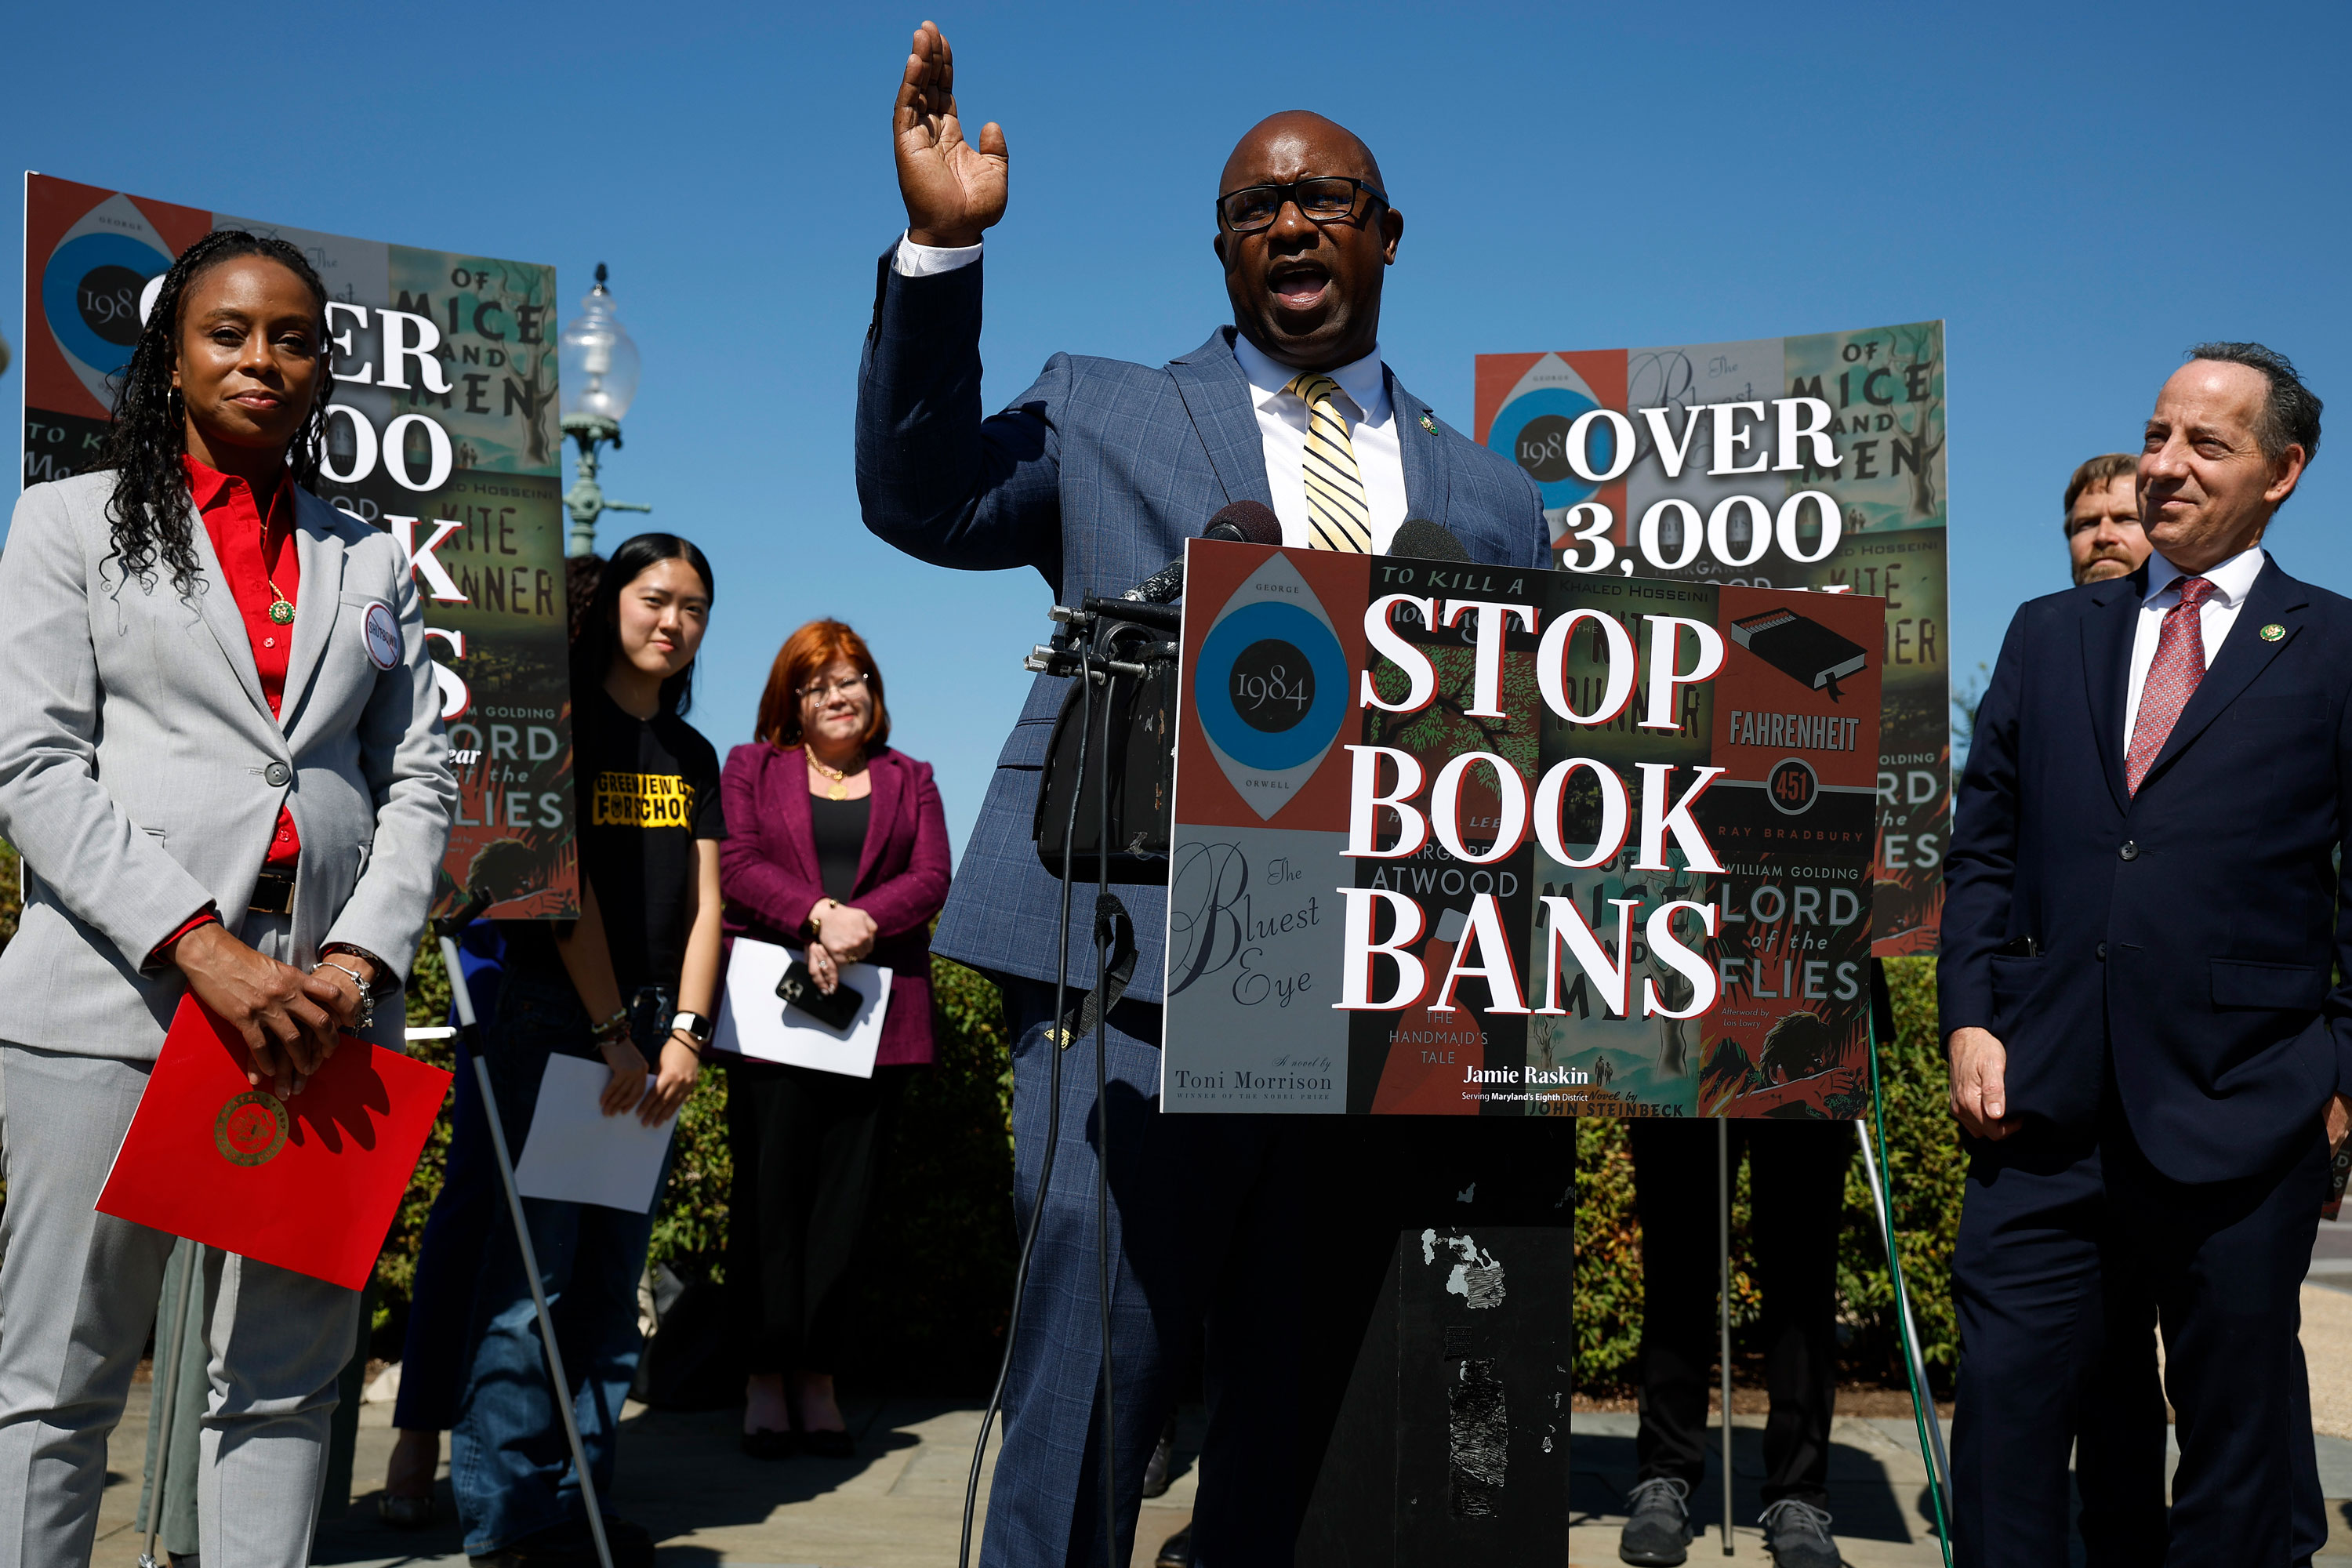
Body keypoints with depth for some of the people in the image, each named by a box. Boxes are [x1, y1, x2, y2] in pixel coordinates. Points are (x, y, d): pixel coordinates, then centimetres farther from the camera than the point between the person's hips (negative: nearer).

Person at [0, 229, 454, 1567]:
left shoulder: (370, 560, 18)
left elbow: (421, 777, 12)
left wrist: (364, 958, -6)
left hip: (322, 1009, 3)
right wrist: (202, 949, -14)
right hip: (119, 992, -2)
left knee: (286, 1380, 5)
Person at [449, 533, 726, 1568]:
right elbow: (568, 885, -9)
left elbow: (703, 901, 10)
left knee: (613, 1273, 7)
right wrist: (612, 1034, -12)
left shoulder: (692, 755, 16)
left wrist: (684, 1032, -2)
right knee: (535, 1265, -8)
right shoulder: (563, 723, -2)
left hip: (651, 1029, 6)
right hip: (553, 1017, -6)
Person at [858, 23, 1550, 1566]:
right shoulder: (1108, 418, 13)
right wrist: (942, 249, -10)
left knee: (1298, 1444, 12)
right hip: (1145, 991, -2)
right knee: (1081, 1423, -4)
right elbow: (917, 497, 1)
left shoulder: (1492, 501, 17)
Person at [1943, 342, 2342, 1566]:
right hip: (2048, 1101, 2)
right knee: (2006, 1400, 1)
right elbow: (1981, 848, 12)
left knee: (2238, 1427, 11)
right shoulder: (2049, 635, 14)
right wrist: (1970, 1019, 2)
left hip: (2241, 1110, -2)